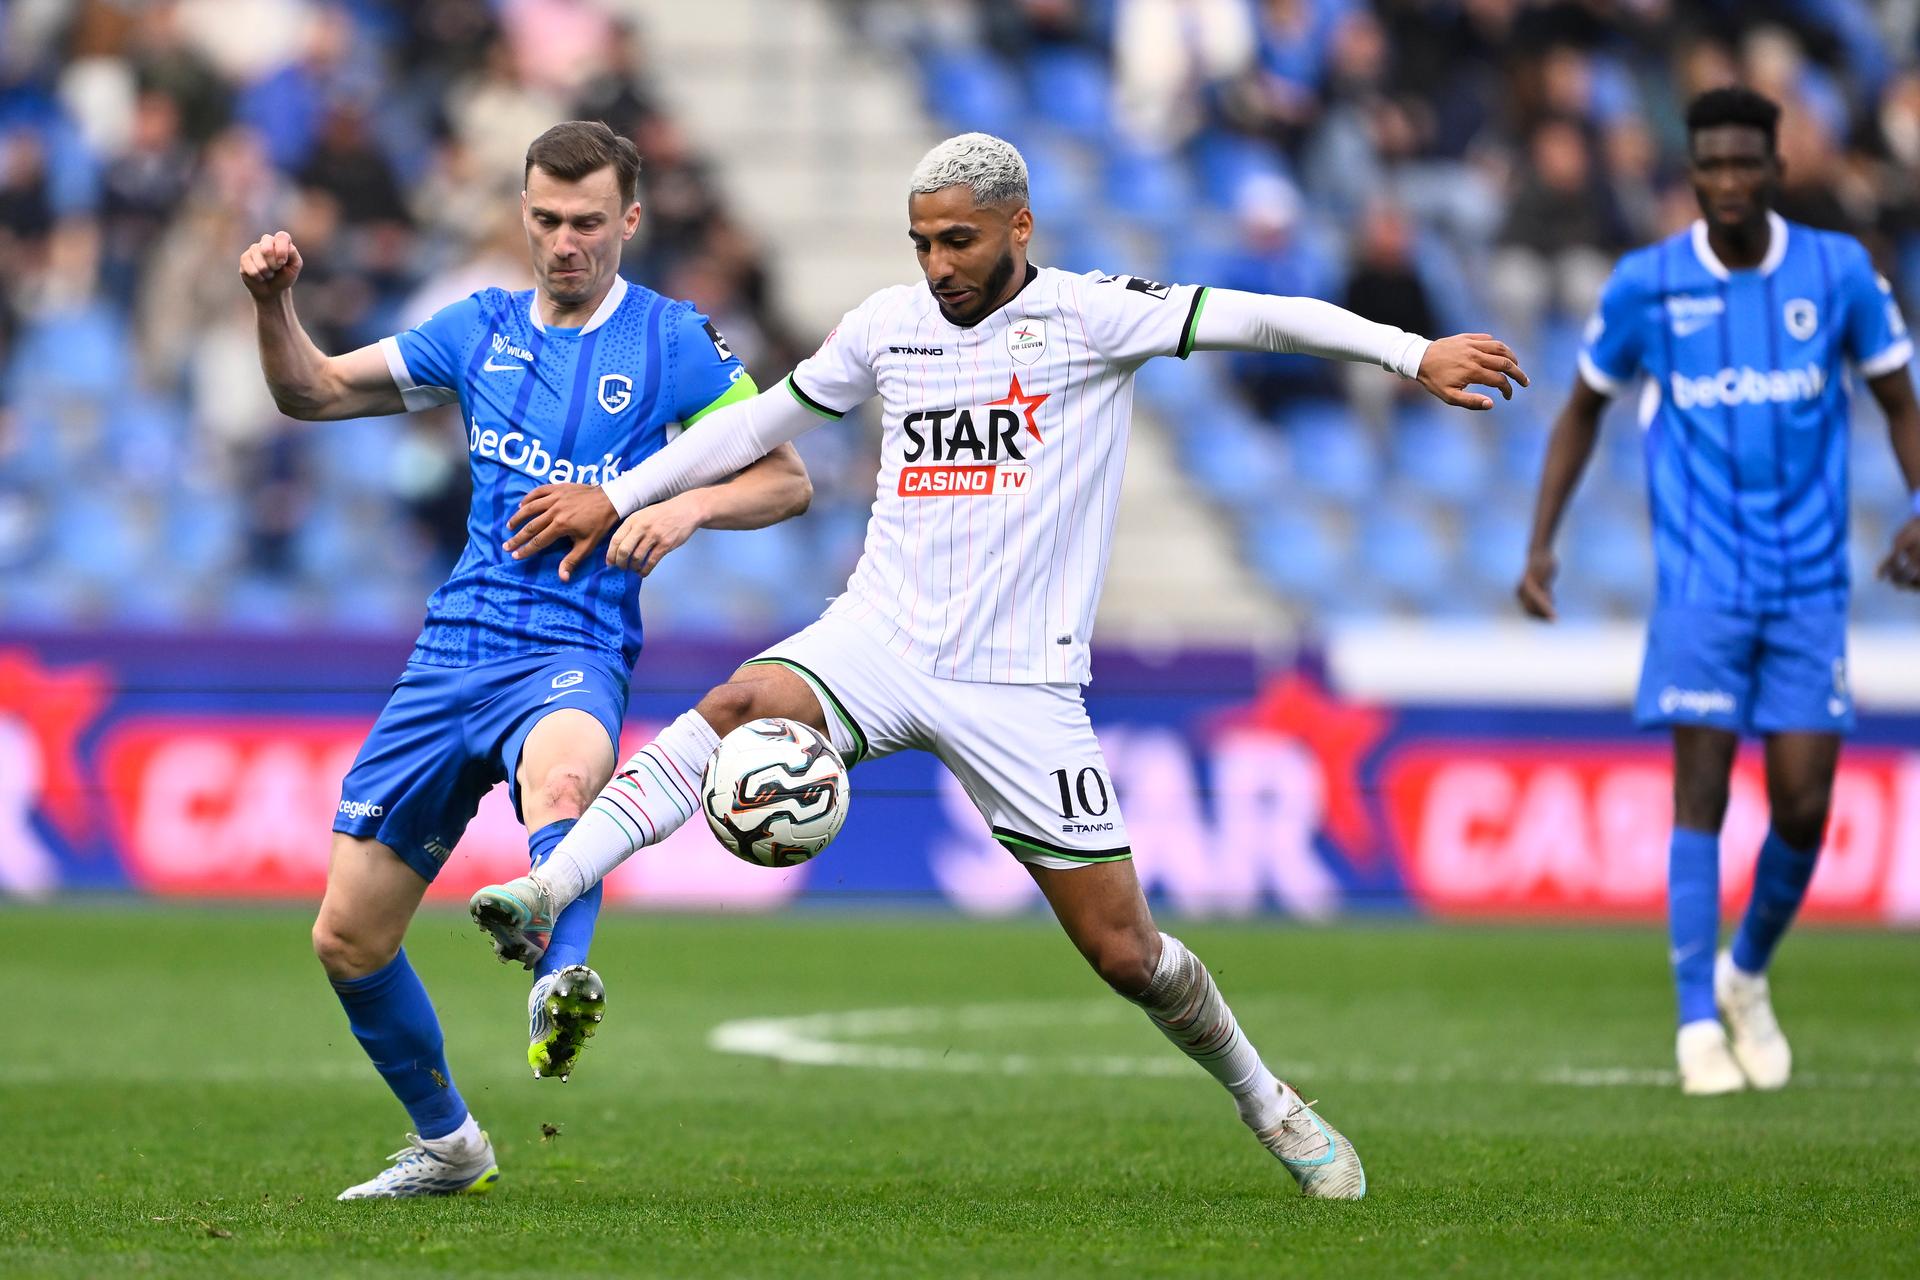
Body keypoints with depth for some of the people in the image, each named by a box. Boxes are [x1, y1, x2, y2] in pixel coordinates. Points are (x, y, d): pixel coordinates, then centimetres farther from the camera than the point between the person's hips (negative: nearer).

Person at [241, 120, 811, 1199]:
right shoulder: (481, 331, 12)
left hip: (574, 653, -5)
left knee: (562, 777, -43)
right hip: (454, 650, 5)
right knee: (349, 937, 4)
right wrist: (274, 305, -2)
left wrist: (688, 506, -18)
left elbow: (787, 480, 1)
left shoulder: (672, 342, 1)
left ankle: (563, 989, -67)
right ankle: (447, 1143, 24)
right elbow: (314, 392, 18)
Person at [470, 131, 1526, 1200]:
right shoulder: (889, 324, 9)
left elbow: (1255, 318, -13)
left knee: (1125, 952, 0)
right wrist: (617, 498, 24)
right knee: (743, 706, -31)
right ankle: (544, 893, -39)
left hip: (1021, 682, -2)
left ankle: (1271, 1108, 25)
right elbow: (766, 422, 22)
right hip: (881, 639, 3)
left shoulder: (1091, 313, -4)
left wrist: (1410, 352, -25)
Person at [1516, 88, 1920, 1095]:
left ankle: (1747, 974, 26)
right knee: (1701, 793, -8)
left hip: (1810, 585, 1)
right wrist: (1541, 543, 4)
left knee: (1803, 806, -1)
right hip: (1700, 585, -1)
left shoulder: (1837, 272, 0)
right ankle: (1699, 1024, -2)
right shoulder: (1644, 285, -1)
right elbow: (1583, 410, 12)